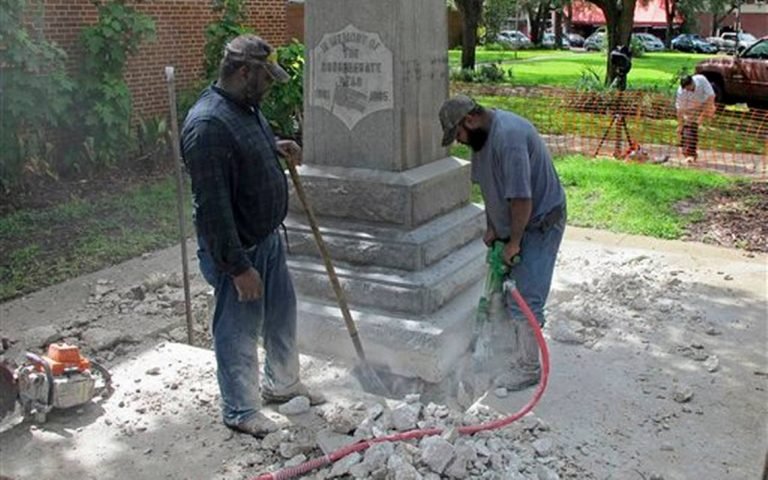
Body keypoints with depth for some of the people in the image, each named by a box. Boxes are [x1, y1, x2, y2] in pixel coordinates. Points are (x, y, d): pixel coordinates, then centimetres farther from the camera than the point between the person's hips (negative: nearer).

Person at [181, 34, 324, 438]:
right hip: (237, 249, -10)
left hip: (268, 238, 10)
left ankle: (282, 384, 43)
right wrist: (238, 267, -26)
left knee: (282, 313, 22)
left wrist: (276, 148, 5)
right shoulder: (208, 125, -27)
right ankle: (241, 411, 26)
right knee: (239, 331, 7)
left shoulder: (246, 107, 4)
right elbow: (213, 207, -29)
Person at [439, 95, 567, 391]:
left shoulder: (508, 136, -31)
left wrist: (514, 242, -21)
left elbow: (521, 198, -31)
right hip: (513, 223, 10)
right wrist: (492, 228, 7)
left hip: (540, 223, -10)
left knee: (524, 298, -7)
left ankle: (529, 369, 5)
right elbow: (489, 186, 11)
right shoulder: (482, 136, 1)